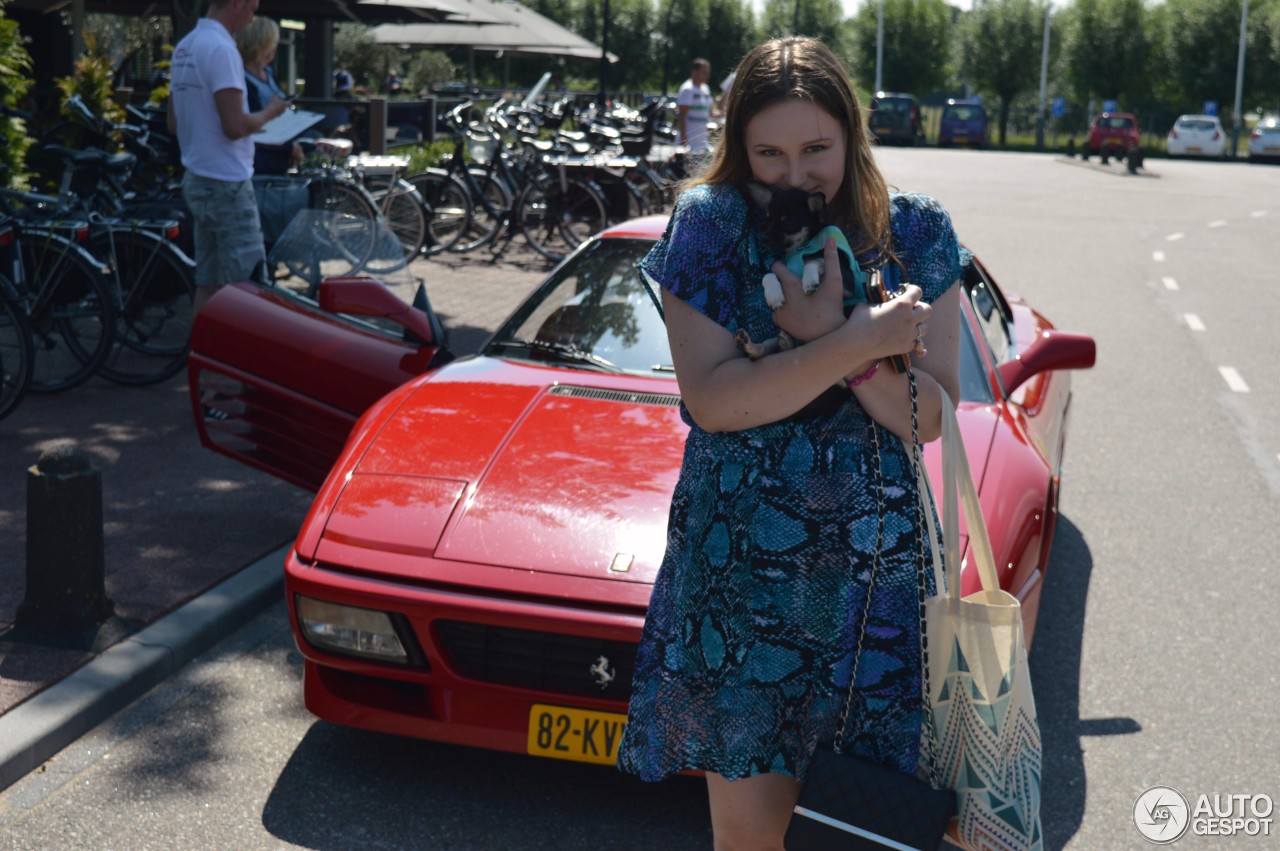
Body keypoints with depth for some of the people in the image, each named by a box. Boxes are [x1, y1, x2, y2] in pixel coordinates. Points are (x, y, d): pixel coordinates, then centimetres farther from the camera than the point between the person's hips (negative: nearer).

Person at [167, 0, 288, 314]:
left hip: (197, 179, 10)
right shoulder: (221, 48, -17)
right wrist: (269, 112, -6)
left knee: (208, 283, 12)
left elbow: (173, 124, 18)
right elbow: (235, 126, -22)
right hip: (226, 184, -9)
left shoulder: (184, 47, 13)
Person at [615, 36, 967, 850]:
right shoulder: (709, 225, -4)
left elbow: (931, 416, -5)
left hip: (876, 568, 2)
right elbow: (712, 401, -15)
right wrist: (859, 343, -19)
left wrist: (829, 333, -19)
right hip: (739, 568, -1)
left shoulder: (915, 233, 1)